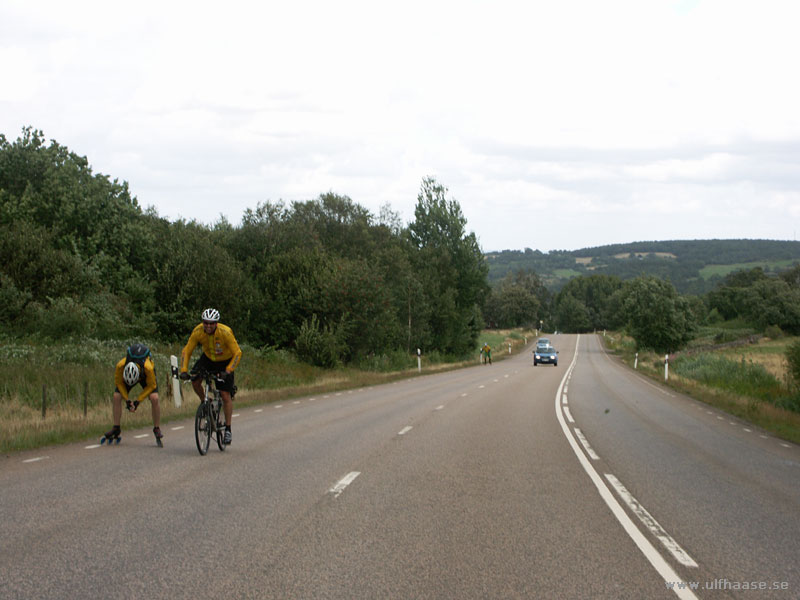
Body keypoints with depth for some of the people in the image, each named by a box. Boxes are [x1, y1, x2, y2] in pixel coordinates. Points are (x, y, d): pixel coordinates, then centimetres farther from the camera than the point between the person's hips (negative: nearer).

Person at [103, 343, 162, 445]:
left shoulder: (148, 368, -43)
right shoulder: (120, 366, -38)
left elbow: (151, 386, -23)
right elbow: (119, 382, -16)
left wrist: (138, 401, -25)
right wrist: (127, 400, -20)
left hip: (145, 376, -2)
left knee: (154, 398, -23)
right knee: (116, 397, -16)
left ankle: (157, 429, -9)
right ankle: (116, 428, -3)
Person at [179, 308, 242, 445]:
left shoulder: (225, 333, -32)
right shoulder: (198, 331, -24)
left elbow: (237, 353, -28)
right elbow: (186, 351, -17)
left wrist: (228, 371, -38)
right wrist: (184, 370, -28)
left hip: (225, 362, -3)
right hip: (208, 358, 3)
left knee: (226, 396, -7)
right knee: (195, 381, -22)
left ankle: (228, 430, 5)